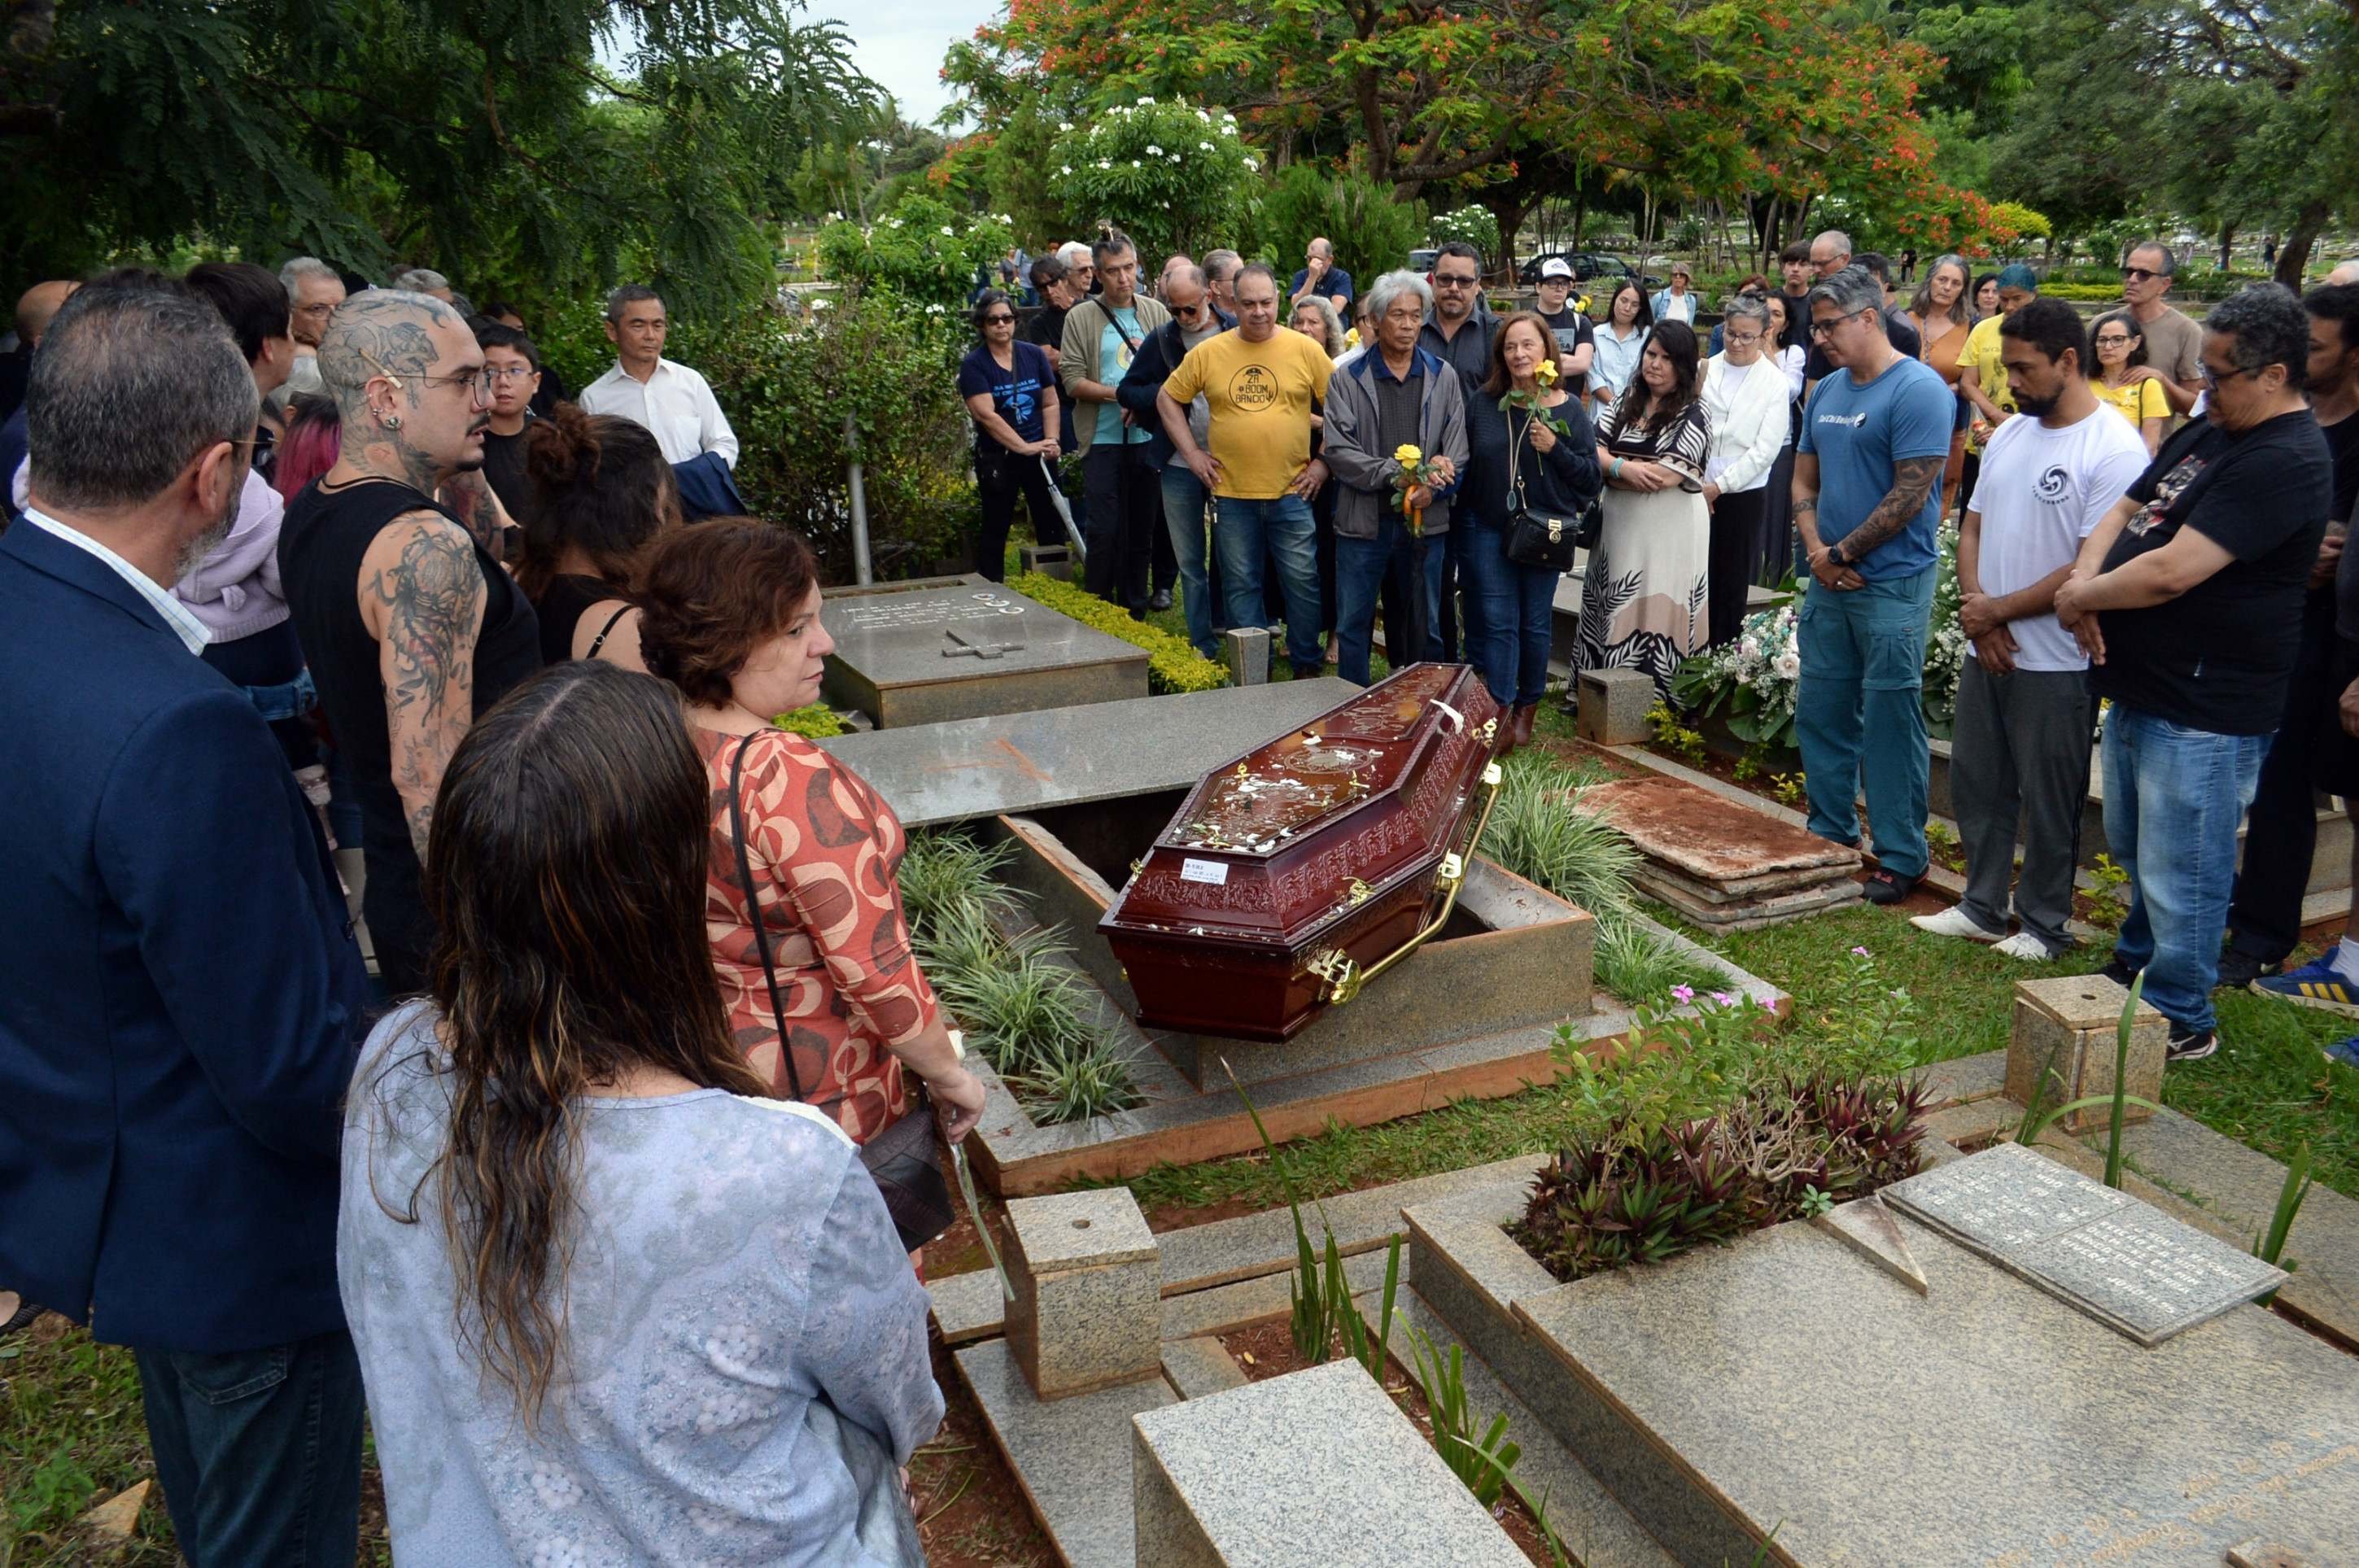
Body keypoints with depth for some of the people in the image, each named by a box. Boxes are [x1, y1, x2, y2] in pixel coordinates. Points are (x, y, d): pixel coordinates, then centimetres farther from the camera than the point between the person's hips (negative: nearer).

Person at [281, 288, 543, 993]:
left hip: (392, 883, 9)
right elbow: (425, 772, -28)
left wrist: (463, 465, 8)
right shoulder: (423, 545, -24)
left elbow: (490, 558, 23)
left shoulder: (310, 515, 6)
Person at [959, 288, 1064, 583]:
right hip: (997, 458, -3)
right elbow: (986, 415, -18)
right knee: (995, 529, 6)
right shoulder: (974, 364, -8)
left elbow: (1050, 403, 5)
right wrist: (1025, 447, -24)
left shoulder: (1034, 354, 4)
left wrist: (1051, 441, -11)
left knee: (1051, 524, 7)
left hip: (1038, 456, 4)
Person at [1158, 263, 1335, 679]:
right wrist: (1191, 453, 5)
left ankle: (1307, 668, 19)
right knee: (1241, 586, 9)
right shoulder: (1208, 353, 2)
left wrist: (1325, 462, -1)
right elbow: (1167, 399, 12)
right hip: (1231, 493, 1)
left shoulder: (1305, 350, -1)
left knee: (1302, 581, 3)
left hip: (1292, 492, -1)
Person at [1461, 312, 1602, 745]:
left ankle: (1526, 709, 24)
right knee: (1496, 620, -2)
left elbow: (1591, 476, -3)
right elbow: (1462, 463, 7)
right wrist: (1461, 522, -3)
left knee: (1535, 623, 8)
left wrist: (1555, 449, -18)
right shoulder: (1482, 403, 2)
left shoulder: (1567, 409, -2)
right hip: (1488, 529, 1)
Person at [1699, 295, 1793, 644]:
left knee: (1731, 586, 4)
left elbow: (1765, 450, -6)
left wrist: (1718, 486, -10)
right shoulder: (1704, 369, 4)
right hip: (1694, 491, 2)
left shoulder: (1776, 384, -1)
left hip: (1742, 495, -2)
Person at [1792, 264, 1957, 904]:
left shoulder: (1918, 389, -12)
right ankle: (1830, 834, 29)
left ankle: (1900, 856, 10)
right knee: (1819, 713, 14)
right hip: (1829, 583, 8)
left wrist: (1844, 553, -10)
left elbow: (1911, 495, -17)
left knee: (1890, 723, -1)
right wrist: (1816, 549, -2)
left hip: (1891, 584, -7)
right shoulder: (1827, 391, 11)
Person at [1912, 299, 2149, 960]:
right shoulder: (2009, 435, 9)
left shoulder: (2114, 449, -14)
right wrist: (1975, 606, -4)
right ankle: (1982, 906, 30)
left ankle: (2044, 926, 20)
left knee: (2048, 803, 5)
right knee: (1976, 783, 15)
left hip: (2057, 663, -7)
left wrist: (1998, 610, -12)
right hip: (1987, 649, 7)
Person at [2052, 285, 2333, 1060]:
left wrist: (2079, 597, -11)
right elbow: (2124, 510, 13)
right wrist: (2086, 583, -7)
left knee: (2179, 877, 3)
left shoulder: (2283, 462, -21)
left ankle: (2180, 1021, 18)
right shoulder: (2209, 429, 11)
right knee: (2134, 851, 25)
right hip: (2139, 688, 10)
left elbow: (2170, 572, -28)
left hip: (2203, 711, -10)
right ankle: (2136, 962, 45)